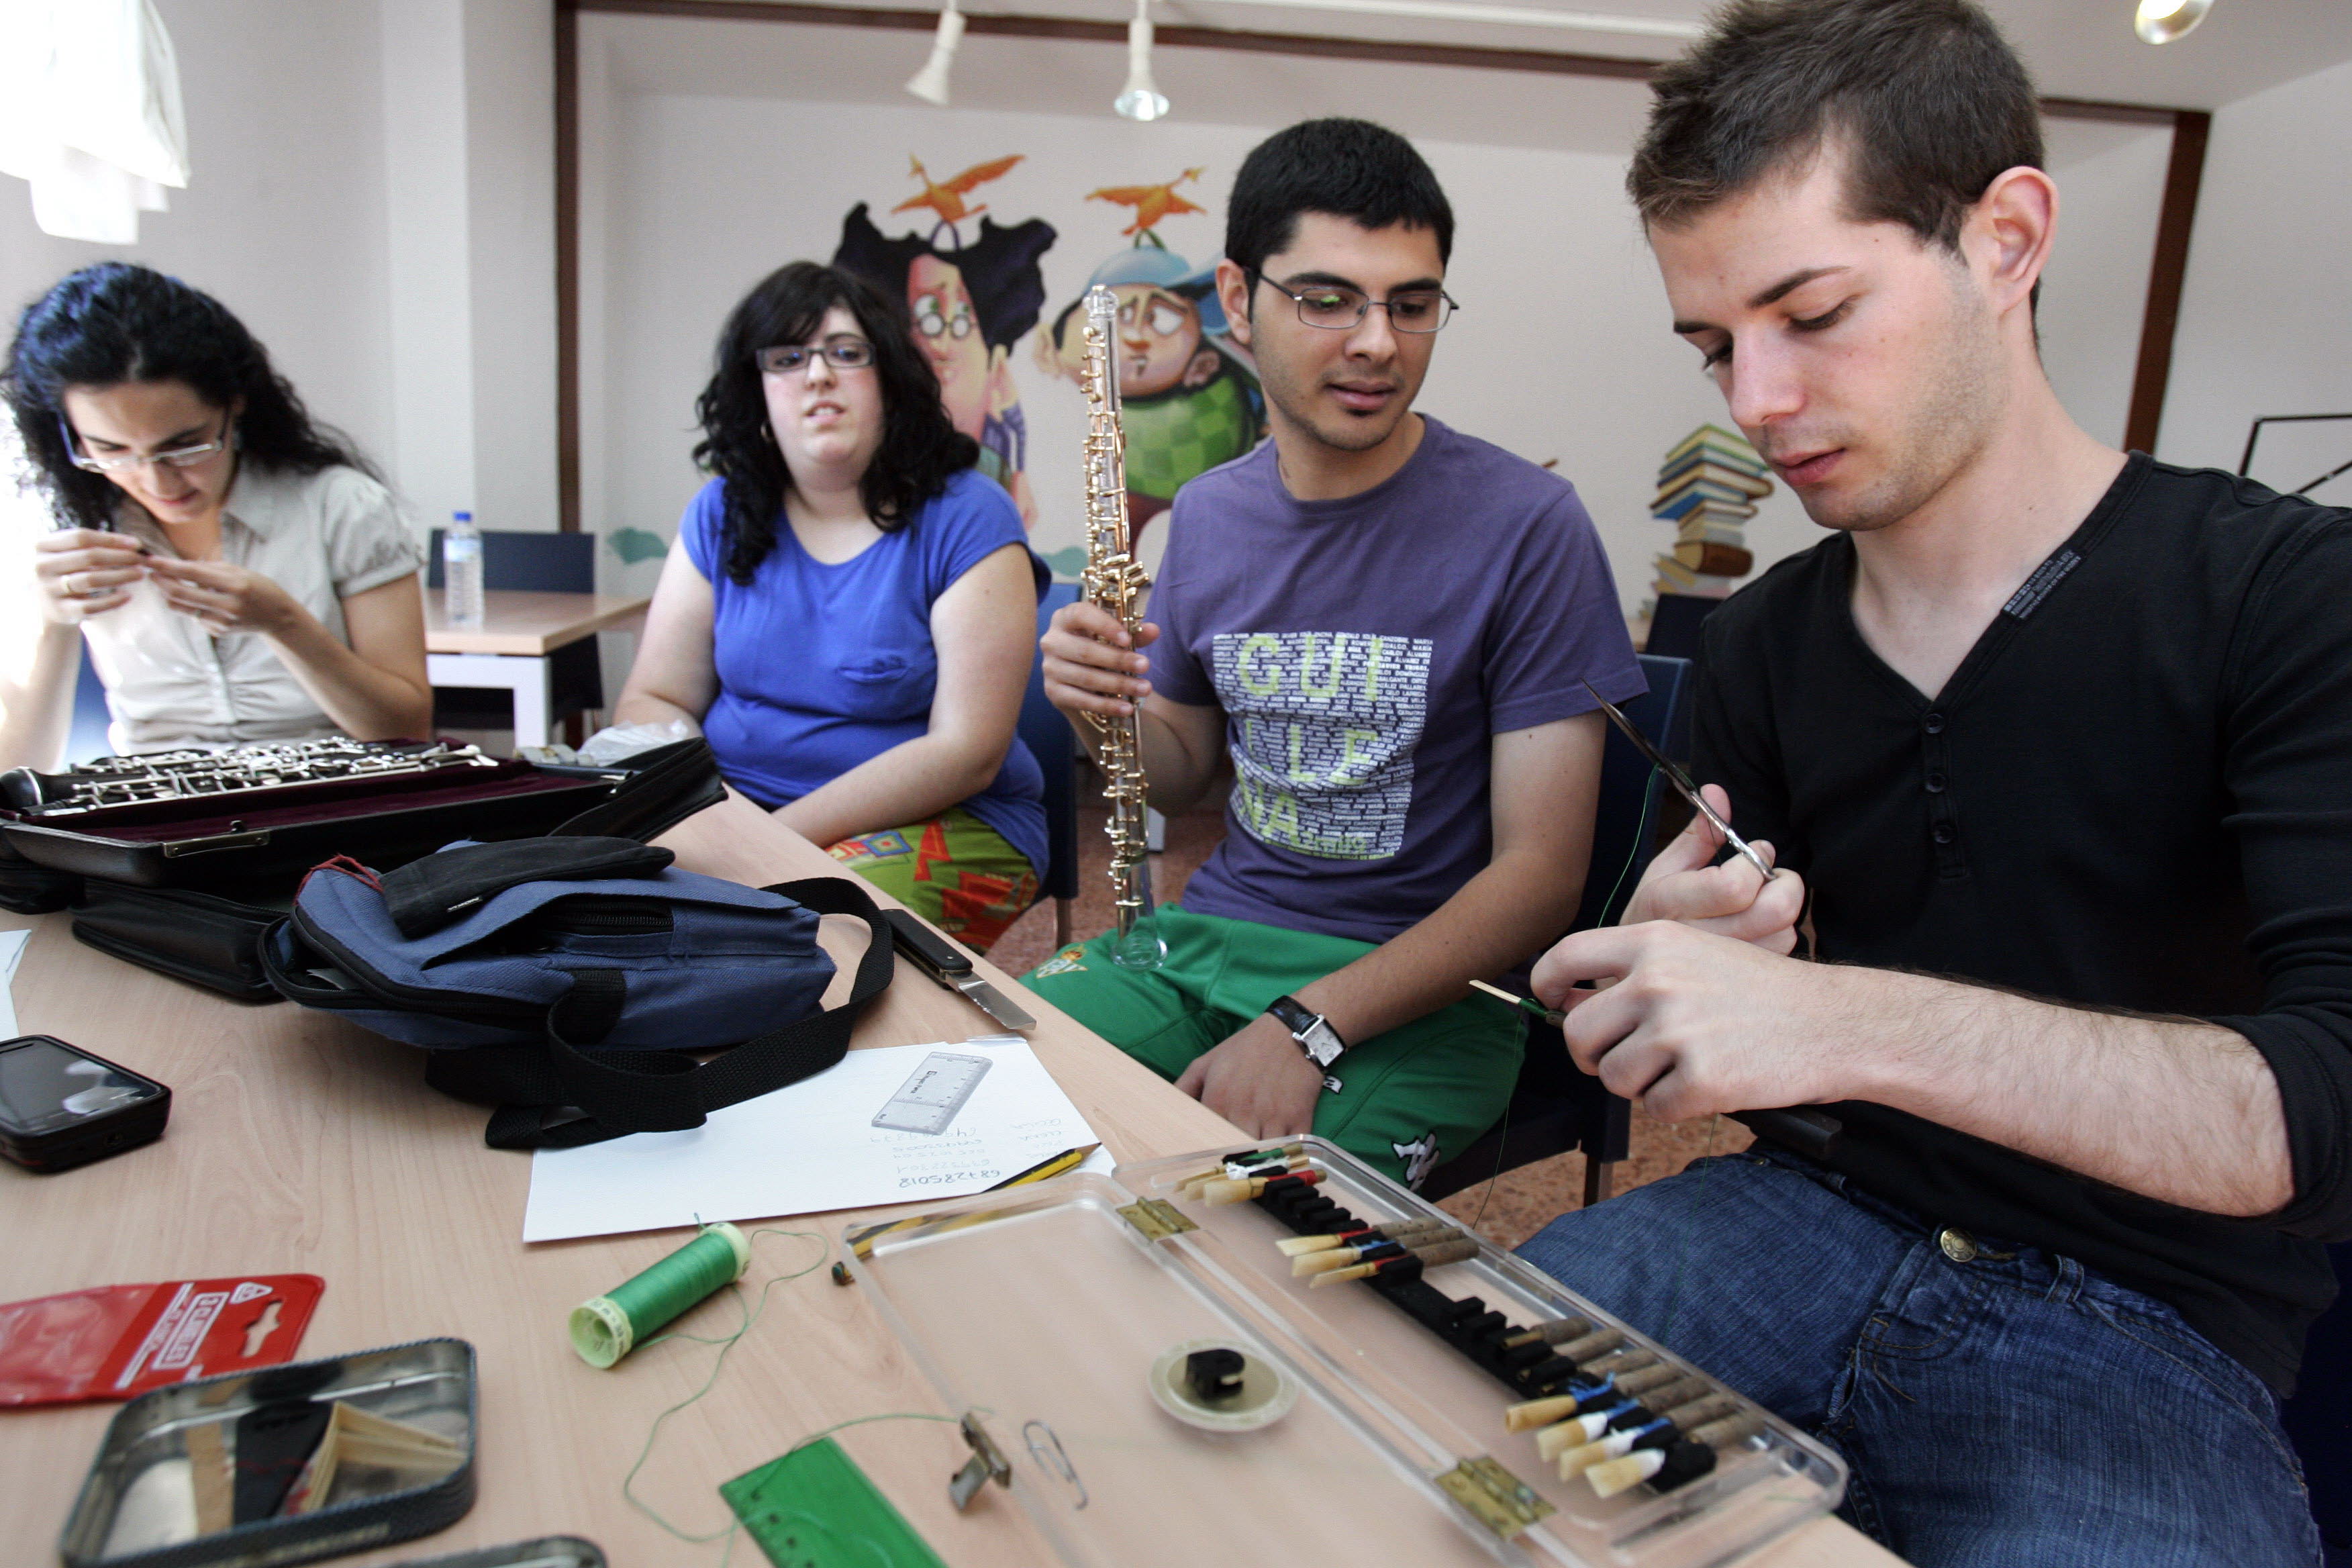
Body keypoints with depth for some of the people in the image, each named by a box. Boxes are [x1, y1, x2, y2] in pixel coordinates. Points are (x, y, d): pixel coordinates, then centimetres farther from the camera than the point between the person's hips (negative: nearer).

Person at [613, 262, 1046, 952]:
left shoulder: (966, 519, -7)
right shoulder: (721, 516, 8)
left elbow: (966, 752, -14)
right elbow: (652, 700, 7)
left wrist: (782, 834, -22)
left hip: (946, 824, -4)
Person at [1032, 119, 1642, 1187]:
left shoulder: (1525, 526, -10)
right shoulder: (1207, 514, 7)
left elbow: (1541, 871, -13)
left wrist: (1307, 1026, -23)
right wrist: (1101, 710, -6)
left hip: (1413, 988, -5)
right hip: (1212, 931, 5)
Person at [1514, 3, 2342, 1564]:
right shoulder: (1762, 643, 5)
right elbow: (1708, 1049, 9)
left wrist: (1852, 1021, -32)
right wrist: (1676, 959, -14)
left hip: (2144, 1330, -3)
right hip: (1816, 1221, 4)